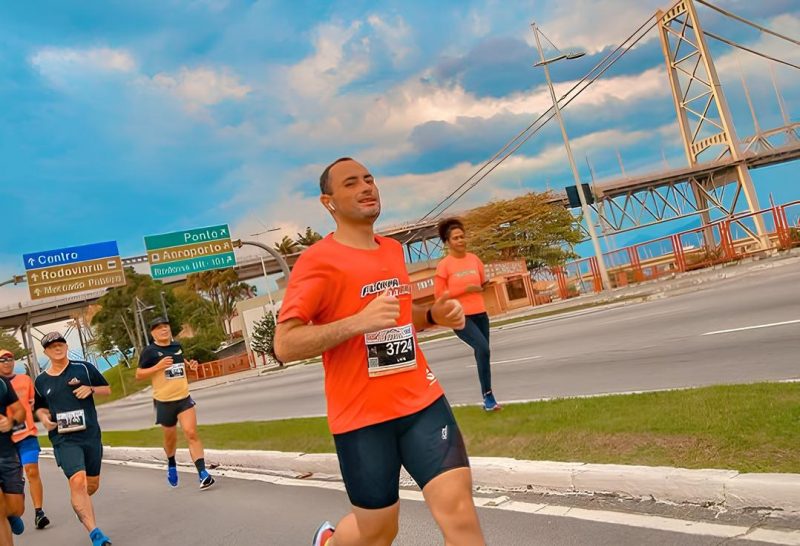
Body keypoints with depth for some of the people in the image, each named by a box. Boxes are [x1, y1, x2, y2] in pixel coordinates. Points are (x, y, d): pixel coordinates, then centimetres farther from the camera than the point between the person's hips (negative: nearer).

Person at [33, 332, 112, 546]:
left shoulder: (83, 368, 2)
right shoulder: (41, 381, 7)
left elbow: (107, 389, 9)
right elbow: (39, 407, 21)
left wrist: (90, 389, -10)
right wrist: (43, 417, 0)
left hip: (91, 435, 1)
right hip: (64, 439, -1)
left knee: (92, 485, 11)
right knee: (78, 481, -20)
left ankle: (79, 505, 47)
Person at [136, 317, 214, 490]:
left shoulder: (177, 346, 6)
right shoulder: (150, 351, -7)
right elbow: (138, 375, -6)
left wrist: (190, 364, 5)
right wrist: (158, 366, -20)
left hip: (184, 398, 2)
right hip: (164, 401, -2)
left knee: (191, 433, -13)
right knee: (170, 438, 15)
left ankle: (203, 474, -18)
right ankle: (171, 465, 46)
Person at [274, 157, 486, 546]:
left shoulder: (392, 249, 11)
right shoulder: (318, 260, -11)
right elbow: (285, 345, -17)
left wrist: (434, 315, 6)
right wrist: (358, 321, -28)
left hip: (421, 399, 5)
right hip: (362, 415, -5)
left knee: (458, 506, -8)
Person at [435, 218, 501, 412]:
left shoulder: (474, 259, 6)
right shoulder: (444, 265, -9)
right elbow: (439, 294, -10)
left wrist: (484, 285, -5)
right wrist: (465, 289, -16)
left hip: (480, 314, 6)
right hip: (460, 317, -6)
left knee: (482, 353, 12)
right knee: (483, 348, -24)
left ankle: (488, 398, 25)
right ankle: (488, 395, -14)